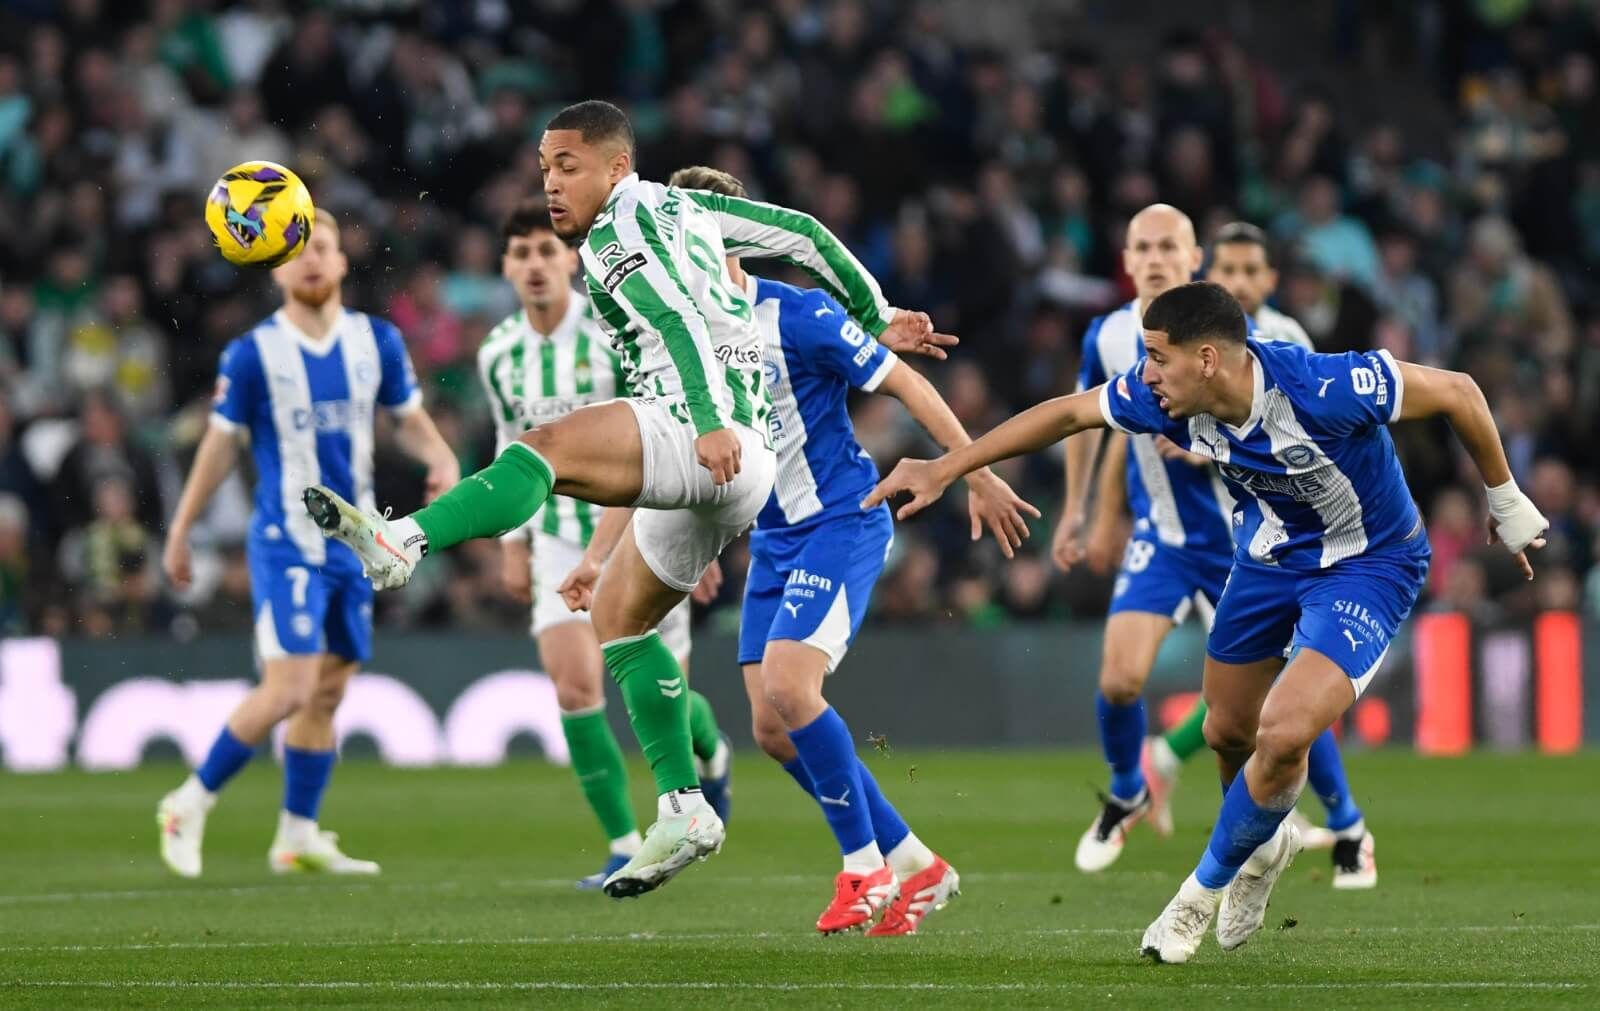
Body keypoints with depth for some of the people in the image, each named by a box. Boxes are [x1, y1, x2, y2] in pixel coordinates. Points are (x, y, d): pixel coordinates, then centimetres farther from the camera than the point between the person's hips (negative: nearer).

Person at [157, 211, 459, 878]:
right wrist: (179, 533, 4)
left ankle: (298, 836, 18)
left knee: (328, 693, 8)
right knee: (290, 688, -16)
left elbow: (409, 419, 14)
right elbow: (221, 446, 1)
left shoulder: (377, 342, 4)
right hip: (286, 542, -5)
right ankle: (191, 804, -2)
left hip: (355, 542, 5)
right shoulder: (253, 354, -7)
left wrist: (442, 459, -8)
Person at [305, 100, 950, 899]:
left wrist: (712, 423, -30)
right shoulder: (677, 206, 25)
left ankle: (399, 543, -52)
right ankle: (683, 812, 16)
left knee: (548, 447, -29)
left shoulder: (614, 234, -3)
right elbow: (801, 234, 30)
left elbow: (680, 321, -18)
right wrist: (876, 317, 39)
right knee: (618, 621, 18)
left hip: (718, 447, -10)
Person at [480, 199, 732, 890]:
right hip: (559, 540, 3)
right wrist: (512, 543, 14)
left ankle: (711, 755, 41)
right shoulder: (499, 353, 1)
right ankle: (624, 849, -8)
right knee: (574, 688, -16)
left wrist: (603, 547, -29)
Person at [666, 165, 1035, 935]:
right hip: (772, 539, 7)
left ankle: (866, 866, -7)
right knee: (772, 728, 0)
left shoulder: (795, 316, -16)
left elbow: (905, 384, -10)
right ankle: (914, 867, 13)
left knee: (788, 684, -23)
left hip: (841, 522, -7)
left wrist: (978, 475, -10)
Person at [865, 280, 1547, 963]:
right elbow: (1066, 414, -4)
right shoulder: (1165, 395, -20)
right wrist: (945, 468, -2)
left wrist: (1506, 504, -12)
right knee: (1227, 731, 15)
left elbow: (1456, 392, -25)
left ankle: (1205, 889, 5)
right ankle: (1264, 844, 49)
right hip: (1269, 553, 6)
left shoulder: (1324, 389, -37)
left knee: (1284, 734, -20)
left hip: (1366, 566, -6)